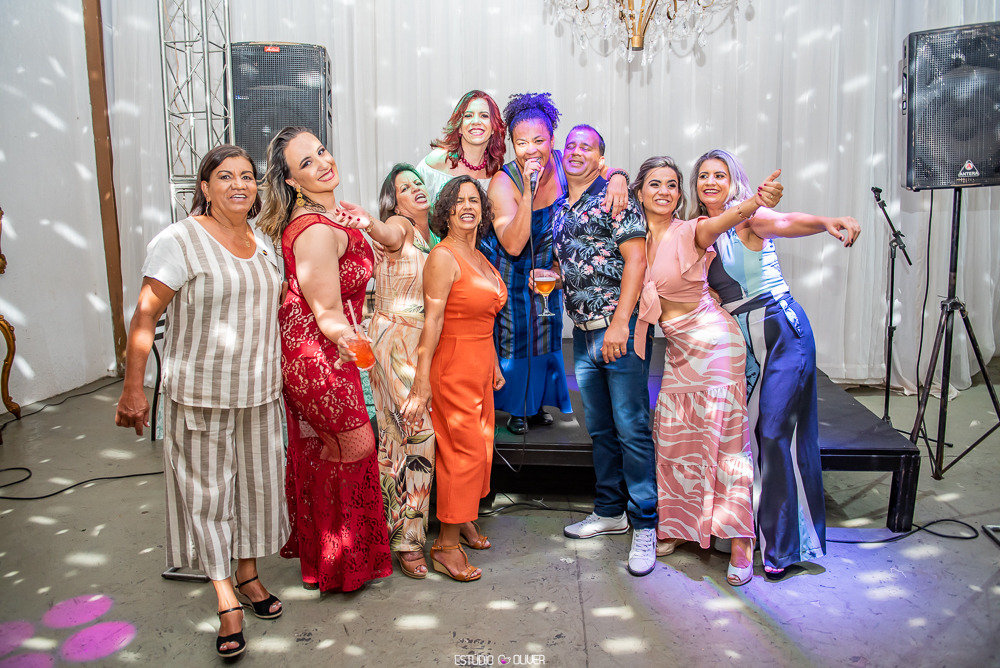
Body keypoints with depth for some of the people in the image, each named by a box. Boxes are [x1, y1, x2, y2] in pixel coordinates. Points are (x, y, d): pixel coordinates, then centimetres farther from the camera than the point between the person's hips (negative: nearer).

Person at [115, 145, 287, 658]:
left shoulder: (260, 243, 9)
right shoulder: (179, 241, -11)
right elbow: (145, 317, -13)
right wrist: (133, 389, -15)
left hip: (259, 389, 6)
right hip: (198, 392, -6)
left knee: (256, 481, 14)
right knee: (207, 490, 2)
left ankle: (248, 573, 33)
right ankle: (227, 601, 14)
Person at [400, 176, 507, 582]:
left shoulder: (480, 257, 13)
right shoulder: (443, 257, -13)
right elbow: (431, 321, -19)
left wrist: (494, 365, 21)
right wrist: (422, 381, -22)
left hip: (481, 363, 8)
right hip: (452, 363, -8)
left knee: (481, 445, 14)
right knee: (463, 450, -5)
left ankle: (465, 519, 33)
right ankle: (446, 545, 7)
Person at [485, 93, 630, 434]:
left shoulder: (561, 165, -17)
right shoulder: (503, 183, -29)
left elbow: (605, 168, -6)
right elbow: (513, 245, -35)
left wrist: (618, 177, -32)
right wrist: (529, 191, -43)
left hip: (546, 267, 5)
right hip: (510, 272, -5)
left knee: (545, 334, 17)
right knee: (513, 334, 7)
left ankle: (537, 402, 39)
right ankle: (515, 408, 30)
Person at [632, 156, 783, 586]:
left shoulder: (690, 232, -16)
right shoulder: (637, 238, 3)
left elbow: (721, 221, -34)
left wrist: (756, 202, -56)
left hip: (711, 338, -6)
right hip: (677, 345, 6)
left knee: (723, 433, -4)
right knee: (672, 434, 8)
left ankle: (741, 541, 5)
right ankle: (678, 525, 24)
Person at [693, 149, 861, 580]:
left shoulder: (747, 216, -7)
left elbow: (787, 222, -27)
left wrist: (829, 223, -49)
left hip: (782, 330, -6)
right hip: (740, 340, 6)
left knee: (775, 434, -7)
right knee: (744, 431, 4)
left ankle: (785, 547, 5)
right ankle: (749, 532, 17)